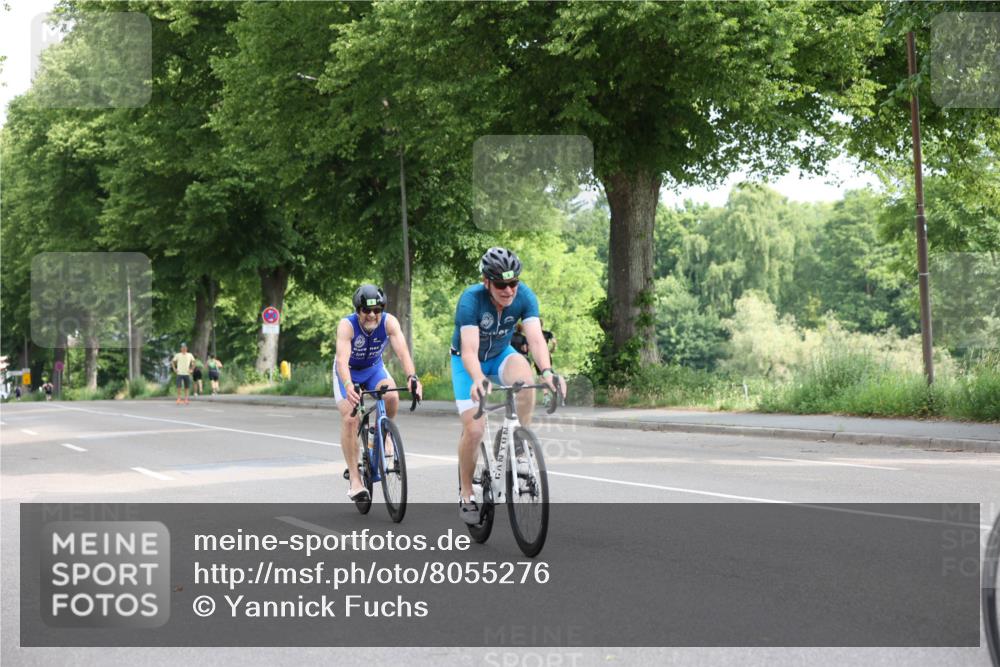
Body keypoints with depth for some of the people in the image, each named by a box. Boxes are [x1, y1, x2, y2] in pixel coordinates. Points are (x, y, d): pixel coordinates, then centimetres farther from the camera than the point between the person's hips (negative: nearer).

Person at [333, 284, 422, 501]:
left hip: (374, 368, 2)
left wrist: (412, 377, -57)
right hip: (348, 371, -2)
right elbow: (342, 360, -45)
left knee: (392, 396, -28)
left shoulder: (389, 322, -27)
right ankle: (355, 479, -12)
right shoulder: (347, 325, -33)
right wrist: (348, 387, -63)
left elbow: (402, 351, -38)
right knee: (350, 419, -18)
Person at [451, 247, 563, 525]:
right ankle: (466, 496, 5)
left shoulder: (524, 296, -24)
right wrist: (478, 379, -62)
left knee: (525, 379, -33)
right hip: (469, 362, -2)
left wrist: (546, 371, -54)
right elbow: (469, 349, -42)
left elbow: (535, 338, -35)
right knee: (474, 429, -15)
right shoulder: (471, 300, -33)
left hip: (501, 354, 2)